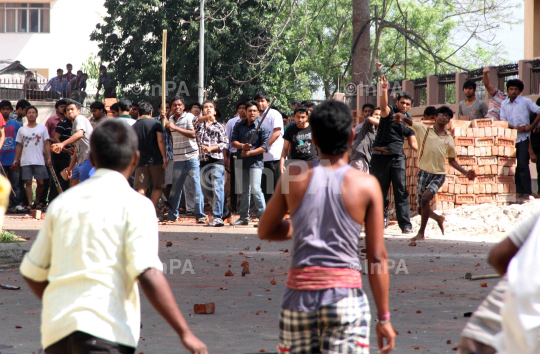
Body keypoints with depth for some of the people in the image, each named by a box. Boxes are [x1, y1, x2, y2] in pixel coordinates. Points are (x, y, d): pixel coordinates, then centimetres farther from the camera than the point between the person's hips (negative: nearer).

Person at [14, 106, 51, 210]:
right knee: (28, 182, -4)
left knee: (40, 182, -2)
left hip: (39, 161, -1)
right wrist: (16, 160, 8)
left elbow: (46, 144, 6)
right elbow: (19, 146, 14)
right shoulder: (21, 130, 11)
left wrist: (49, 158, -2)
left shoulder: (42, 128, 8)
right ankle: (30, 204, -3)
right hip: (25, 161, 1)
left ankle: (37, 202, 15)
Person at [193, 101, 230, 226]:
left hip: (217, 160, -4)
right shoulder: (199, 124, 15)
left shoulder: (219, 126, 8)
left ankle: (217, 216, -14)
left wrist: (211, 148, -13)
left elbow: (225, 143, 2)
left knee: (217, 188, -14)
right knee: (206, 190, 10)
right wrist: (207, 117, -27)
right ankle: (224, 211, 25)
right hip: (203, 161, 4)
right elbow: (194, 120, -8)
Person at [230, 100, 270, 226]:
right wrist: (243, 146, -17)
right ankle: (244, 217, 19)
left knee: (255, 189, -14)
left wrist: (249, 152, -15)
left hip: (256, 162, -5)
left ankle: (263, 217, -11)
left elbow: (264, 148, -8)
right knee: (243, 191, 11)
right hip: (241, 162, 5)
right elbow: (233, 142, 3)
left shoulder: (262, 128, -3)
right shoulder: (239, 126, 10)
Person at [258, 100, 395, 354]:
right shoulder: (367, 185, -2)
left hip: (299, 295, 2)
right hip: (345, 293, -2)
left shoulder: (294, 176, 2)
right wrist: (384, 318, 5)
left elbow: (265, 231, 14)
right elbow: (377, 258, -1)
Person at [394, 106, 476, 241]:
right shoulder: (424, 130, 4)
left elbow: (452, 161, 19)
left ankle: (421, 233, -14)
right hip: (424, 172, 0)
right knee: (421, 209, 5)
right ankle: (438, 218, 39)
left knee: (425, 198, -24)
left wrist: (466, 172, 8)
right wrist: (401, 116, -34)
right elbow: (409, 122, -11)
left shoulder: (449, 139, 10)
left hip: (439, 175, 0)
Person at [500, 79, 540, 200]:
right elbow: (503, 121, 4)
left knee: (522, 165, -12)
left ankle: (526, 193, -10)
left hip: (523, 137, -4)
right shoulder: (504, 104, 9)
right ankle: (519, 191, 12)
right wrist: (515, 128, -13)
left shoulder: (525, 101, -2)